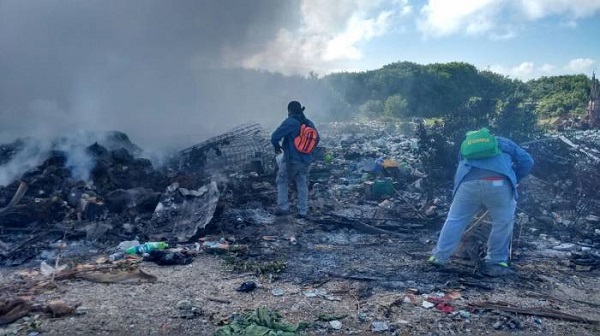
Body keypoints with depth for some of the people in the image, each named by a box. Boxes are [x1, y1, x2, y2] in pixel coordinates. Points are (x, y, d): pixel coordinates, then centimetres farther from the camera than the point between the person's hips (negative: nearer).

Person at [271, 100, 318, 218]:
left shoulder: (290, 122, -15)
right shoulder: (309, 124, 7)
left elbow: (275, 136, -17)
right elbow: (316, 140, 19)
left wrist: (277, 146, 3)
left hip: (291, 160, -6)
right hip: (306, 161, 6)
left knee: (282, 182, 13)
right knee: (302, 185, 14)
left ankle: (283, 208, 10)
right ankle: (303, 211, 15)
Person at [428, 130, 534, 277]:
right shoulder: (505, 143, 33)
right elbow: (527, 161, 21)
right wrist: (513, 180, 29)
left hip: (469, 182, 2)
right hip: (498, 183, -1)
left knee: (455, 219, 14)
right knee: (503, 222, 16)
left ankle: (439, 257, 18)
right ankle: (495, 263, 19)